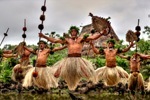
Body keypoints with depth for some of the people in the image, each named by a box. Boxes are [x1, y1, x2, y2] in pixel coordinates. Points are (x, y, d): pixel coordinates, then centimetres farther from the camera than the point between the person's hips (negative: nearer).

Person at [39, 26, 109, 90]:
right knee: (56, 74, -6)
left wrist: (101, 33, -13)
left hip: (78, 59, -1)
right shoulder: (67, 39, 14)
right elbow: (54, 40, 14)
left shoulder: (81, 38, 11)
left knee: (88, 73, -13)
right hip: (68, 59, 1)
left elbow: (92, 37, 1)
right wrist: (44, 36, 9)